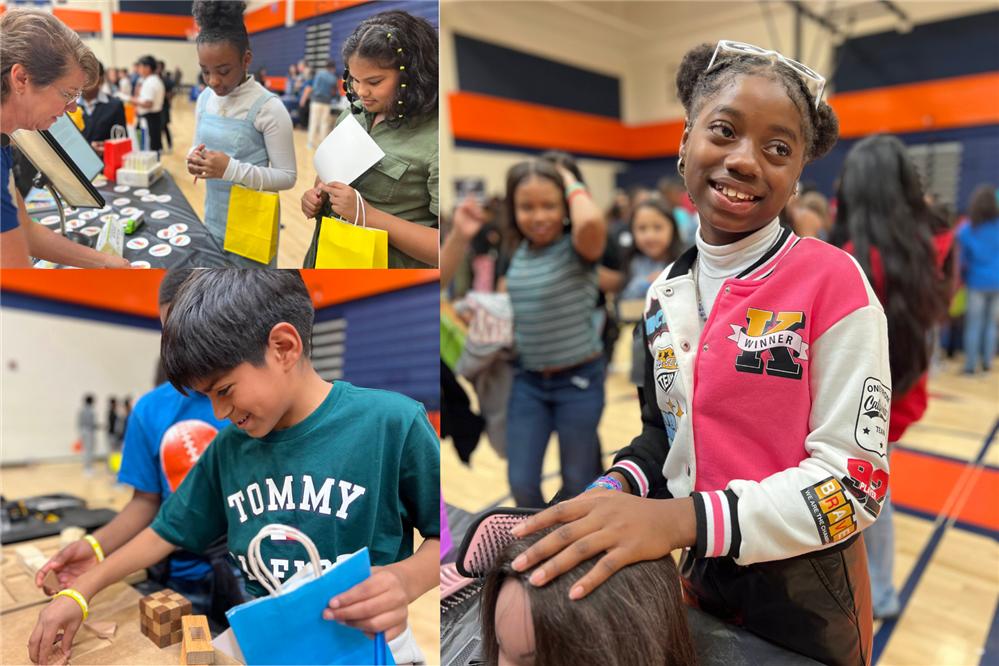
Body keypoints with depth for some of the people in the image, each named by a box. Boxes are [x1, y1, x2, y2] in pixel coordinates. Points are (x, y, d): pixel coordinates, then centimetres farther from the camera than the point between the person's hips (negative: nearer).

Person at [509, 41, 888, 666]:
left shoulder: (832, 281, -18)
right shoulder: (666, 294, -1)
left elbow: (854, 479, -20)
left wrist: (682, 519, -32)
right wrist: (617, 491, -10)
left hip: (806, 596, -4)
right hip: (701, 577, 5)